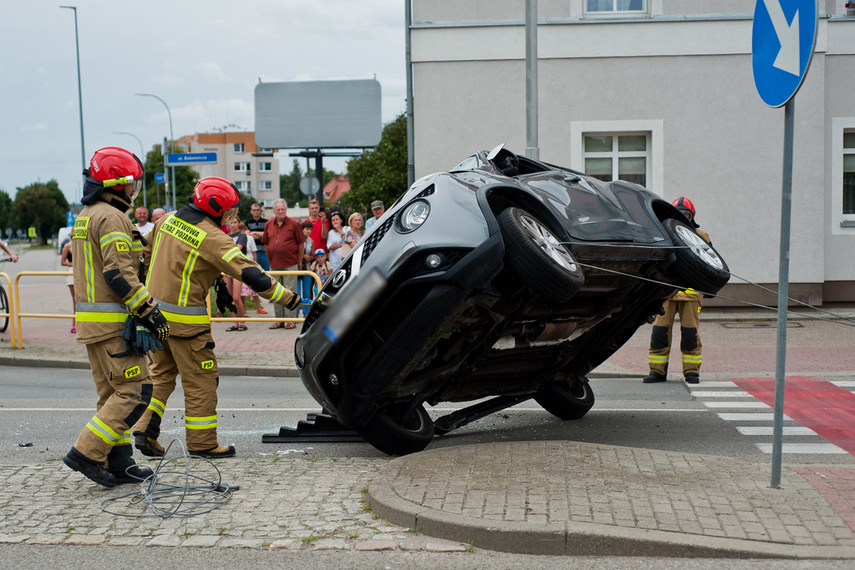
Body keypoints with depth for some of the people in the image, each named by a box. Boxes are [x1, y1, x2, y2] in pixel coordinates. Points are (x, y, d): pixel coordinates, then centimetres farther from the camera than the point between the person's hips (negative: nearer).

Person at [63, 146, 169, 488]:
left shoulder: (84, 216, 19)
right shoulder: (110, 217, -13)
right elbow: (119, 273, -22)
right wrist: (149, 309, -19)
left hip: (90, 317, 11)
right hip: (113, 321, -10)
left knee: (112, 394, 12)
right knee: (135, 390, -7)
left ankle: (119, 464, 16)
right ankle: (87, 454, -6)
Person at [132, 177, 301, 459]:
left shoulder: (168, 220, 4)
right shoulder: (213, 239, -19)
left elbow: (147, 252, 19)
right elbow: (250, 273, -23)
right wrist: (290, 299, -19)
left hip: (154, 309, 8)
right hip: (184, 319, -8)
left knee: (162, 373, 21)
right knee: (200, 380, 4)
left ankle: (145, 430, 16)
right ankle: (202, 442, 12)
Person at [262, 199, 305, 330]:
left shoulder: (294, 224, -3)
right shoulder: (269, 225, 9)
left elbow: (301, 244, 0)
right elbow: (266, 244, 15)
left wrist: (299, 262, 0)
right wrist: (270, 261, 12)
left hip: (290, 264, -5)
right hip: (274, 265, 5)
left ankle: (290, 320, 5)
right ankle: (279, 320, 18)